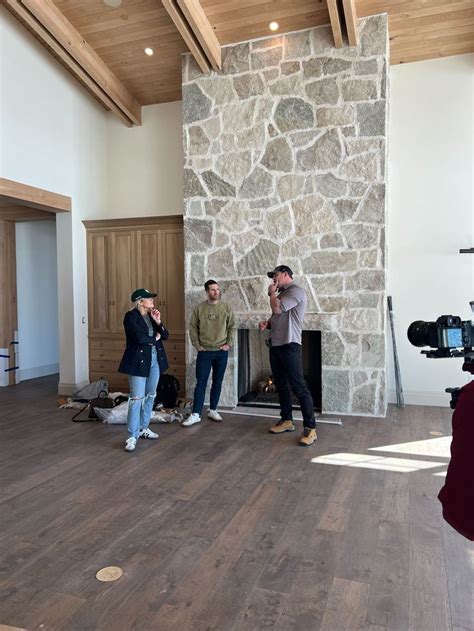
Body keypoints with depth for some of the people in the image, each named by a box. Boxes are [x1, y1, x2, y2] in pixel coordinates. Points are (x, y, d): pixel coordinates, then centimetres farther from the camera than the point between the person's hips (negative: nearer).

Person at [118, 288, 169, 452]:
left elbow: (165, 335, 7)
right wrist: (154, 338, -6)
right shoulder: (131, 316, -11)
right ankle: (132, 436, 0)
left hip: (155, 359, 8)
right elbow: (139, 337, -22)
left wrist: (158, 322, -8)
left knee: (150, 396, 14)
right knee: (137, 399, -7)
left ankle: (143, 428, 28)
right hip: (139, 360, -7)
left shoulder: (152, 315, 11)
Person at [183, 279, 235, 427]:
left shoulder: (226, 308, 1)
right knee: (201, 383, -1)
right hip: (204, 352, -1)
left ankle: (213, 410, 23)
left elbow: (231, 327, 4)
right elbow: (193, 328, 2)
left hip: (221, 352, 1)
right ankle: (195, 414, 4)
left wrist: (228, 344, -3)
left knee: (217, 383, 9)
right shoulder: (199, 308, -1)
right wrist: (197, 345, -5)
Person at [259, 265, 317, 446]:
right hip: (275, 345, 10)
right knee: (281, 385, 15)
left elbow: (277, 309, -21)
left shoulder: (296, 291, -10)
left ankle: (310, 428, -5)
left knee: (299, 387, -9)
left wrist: (272, 293, -3)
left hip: (289, 345, -10)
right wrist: (266, 323, 5)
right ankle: (286, 420, 26)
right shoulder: (281, 293, 18)